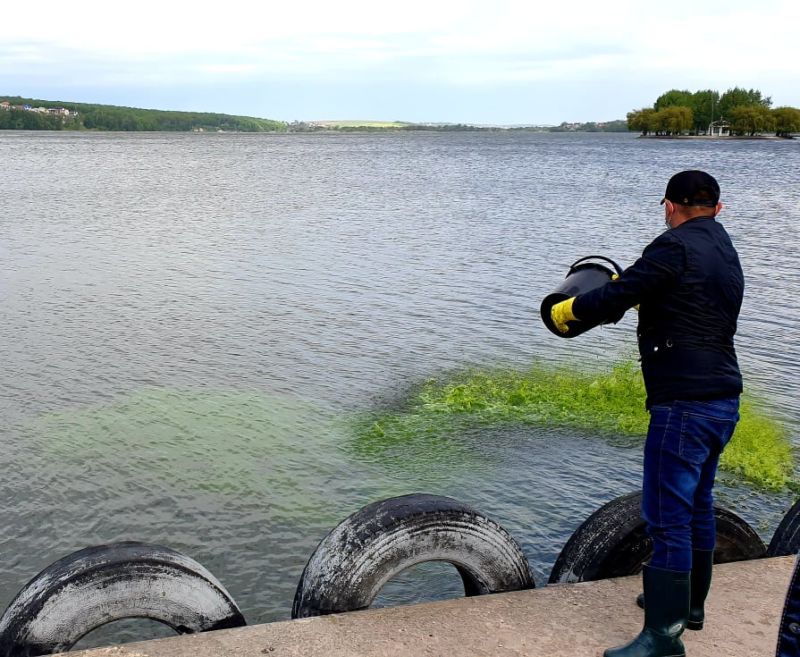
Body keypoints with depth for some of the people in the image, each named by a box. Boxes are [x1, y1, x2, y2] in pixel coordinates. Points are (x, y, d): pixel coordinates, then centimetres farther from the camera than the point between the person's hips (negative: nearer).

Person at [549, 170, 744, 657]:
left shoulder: (676, 247, -13)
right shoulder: (727, 253, 16)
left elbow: (616, 296, -16)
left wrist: (568, 310, 1)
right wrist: (634, 291, 35)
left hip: (684, 403, -10)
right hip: (723, 402, 10)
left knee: (668, 516, -5)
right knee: (697, 505, 21)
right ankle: (689, 601, 37)